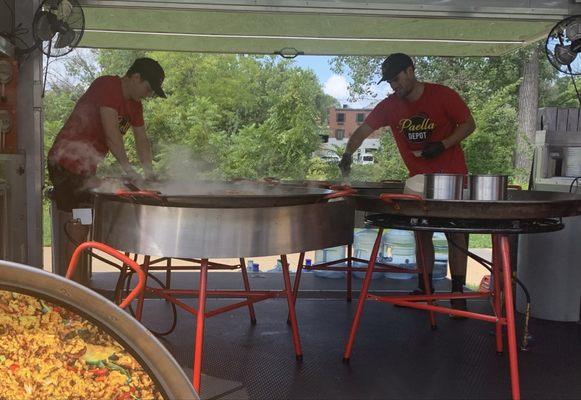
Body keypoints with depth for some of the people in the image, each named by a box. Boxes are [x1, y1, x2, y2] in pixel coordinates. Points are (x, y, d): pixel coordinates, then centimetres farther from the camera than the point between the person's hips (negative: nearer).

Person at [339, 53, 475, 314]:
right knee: (422, 235, 10)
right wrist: (348, 153, -23)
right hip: (418, 179, 4)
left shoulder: (443, 96, -12)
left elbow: (469, 124, -5)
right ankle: (424, 289, 22)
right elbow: (363, 130, -5)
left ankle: (458, 294, 7)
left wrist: (443, 145, -19)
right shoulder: (389, 106, -2)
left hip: (452, 176, -4)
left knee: (456, 234, -1)